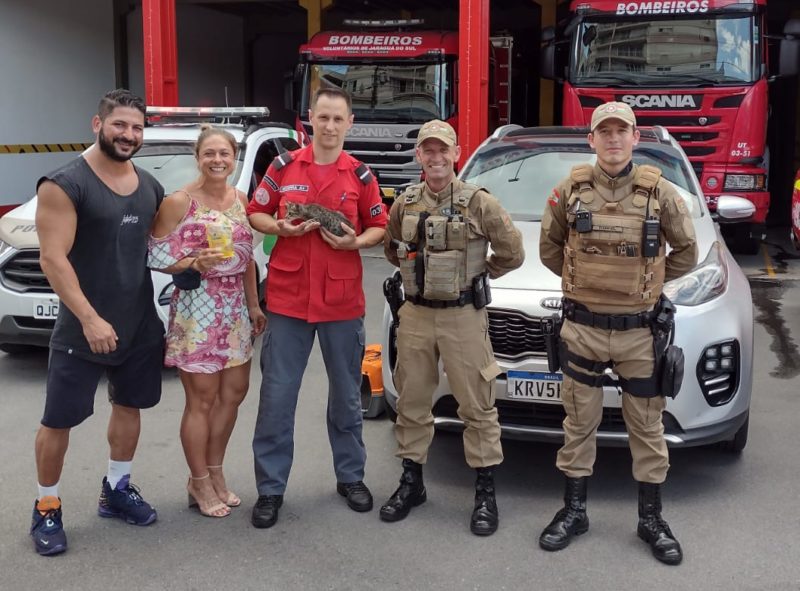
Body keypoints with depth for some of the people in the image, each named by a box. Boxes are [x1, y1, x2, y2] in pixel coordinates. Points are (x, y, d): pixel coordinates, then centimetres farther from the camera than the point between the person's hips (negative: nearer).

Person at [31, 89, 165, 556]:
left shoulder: (150, 186, 7)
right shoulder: (65, 184, -14)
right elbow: (53, 259, -19)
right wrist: (90, 319, -25)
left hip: (141, 324, 6)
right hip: (84, 327, -6)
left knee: (130, 405, 17)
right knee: (59, 420, 2)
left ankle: (116, 490, 35)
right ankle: (47, 508, 20)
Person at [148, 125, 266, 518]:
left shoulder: (240, 200, 10)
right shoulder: (179, 202, -10)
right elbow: (156, 256, -11)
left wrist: (254, 306, 15)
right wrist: (195, 263, -25)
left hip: (235, 310, 7)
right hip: (196, 310, -7)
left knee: (234, 393, 12)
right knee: (202, 400, 0)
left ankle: (215, 472, 29)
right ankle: (200, 483, 16)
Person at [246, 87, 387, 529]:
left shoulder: (360, 175, 3)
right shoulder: (284, 166, 2)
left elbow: (379, 227, 9)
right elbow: (255, 214, 8)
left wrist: (355, 241, -12)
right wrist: (281, 228, -12)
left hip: (343, 300, 1)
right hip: (287, 298, -1)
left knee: (346, 394, 13)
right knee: (277, 395, 2)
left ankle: (350, 476, 29)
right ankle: (270, 488, 13)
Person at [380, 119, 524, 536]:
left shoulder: (478, 202, -7)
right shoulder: (405, 204, 5)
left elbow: (511, 252, -2)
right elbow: (391, 250, 21)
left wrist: (478, 273, 5)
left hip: (463, 316, -4)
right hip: (415, 314, 4)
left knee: (477, 404, 1)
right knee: (411, 402, 12)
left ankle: (486, 492, 12)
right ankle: (411, 482, 26)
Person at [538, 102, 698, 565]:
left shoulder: (659, 192, -4)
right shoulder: (571, 190, -2)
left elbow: (687, 252, 6)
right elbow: (549, 247, 10)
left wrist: (648, 281, 4)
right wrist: (581, 278, 6)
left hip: (640, 331, 0)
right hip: (583, 328, 1)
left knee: (647, 427, 10)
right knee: (580, 424, 11)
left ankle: (652, 519, 24)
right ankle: (574, 512, 26)